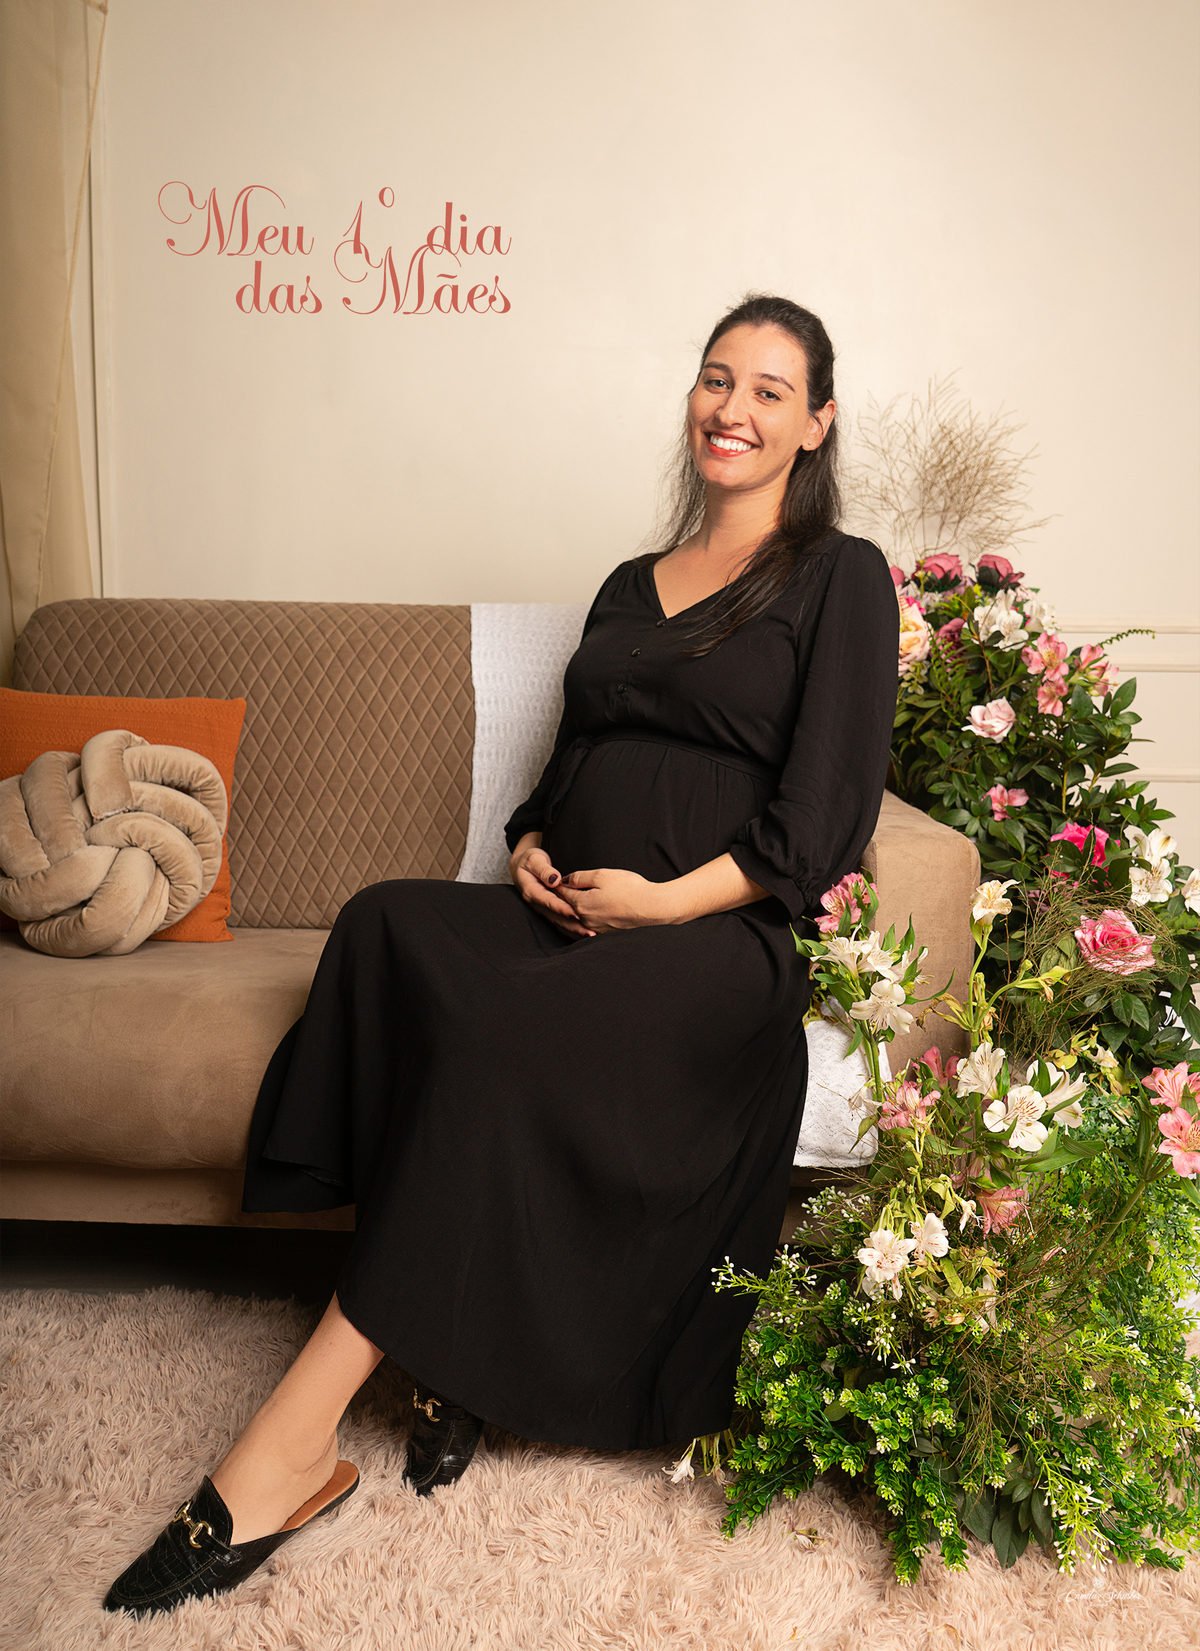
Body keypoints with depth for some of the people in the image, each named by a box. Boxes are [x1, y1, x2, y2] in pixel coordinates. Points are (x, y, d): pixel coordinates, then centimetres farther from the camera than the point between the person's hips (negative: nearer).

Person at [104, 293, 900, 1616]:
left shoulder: (841, 580, 5)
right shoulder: (630, 585, 24)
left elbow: (818, 824, -5)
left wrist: (668, 898, -15)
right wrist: (530, 850, 3)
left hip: (720, 943, -5)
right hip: (567, 916, 6)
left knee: (497, 1022, -34)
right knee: (388, 920, -27)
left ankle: (295, 1437, -25)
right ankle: (448, 1356, -23)